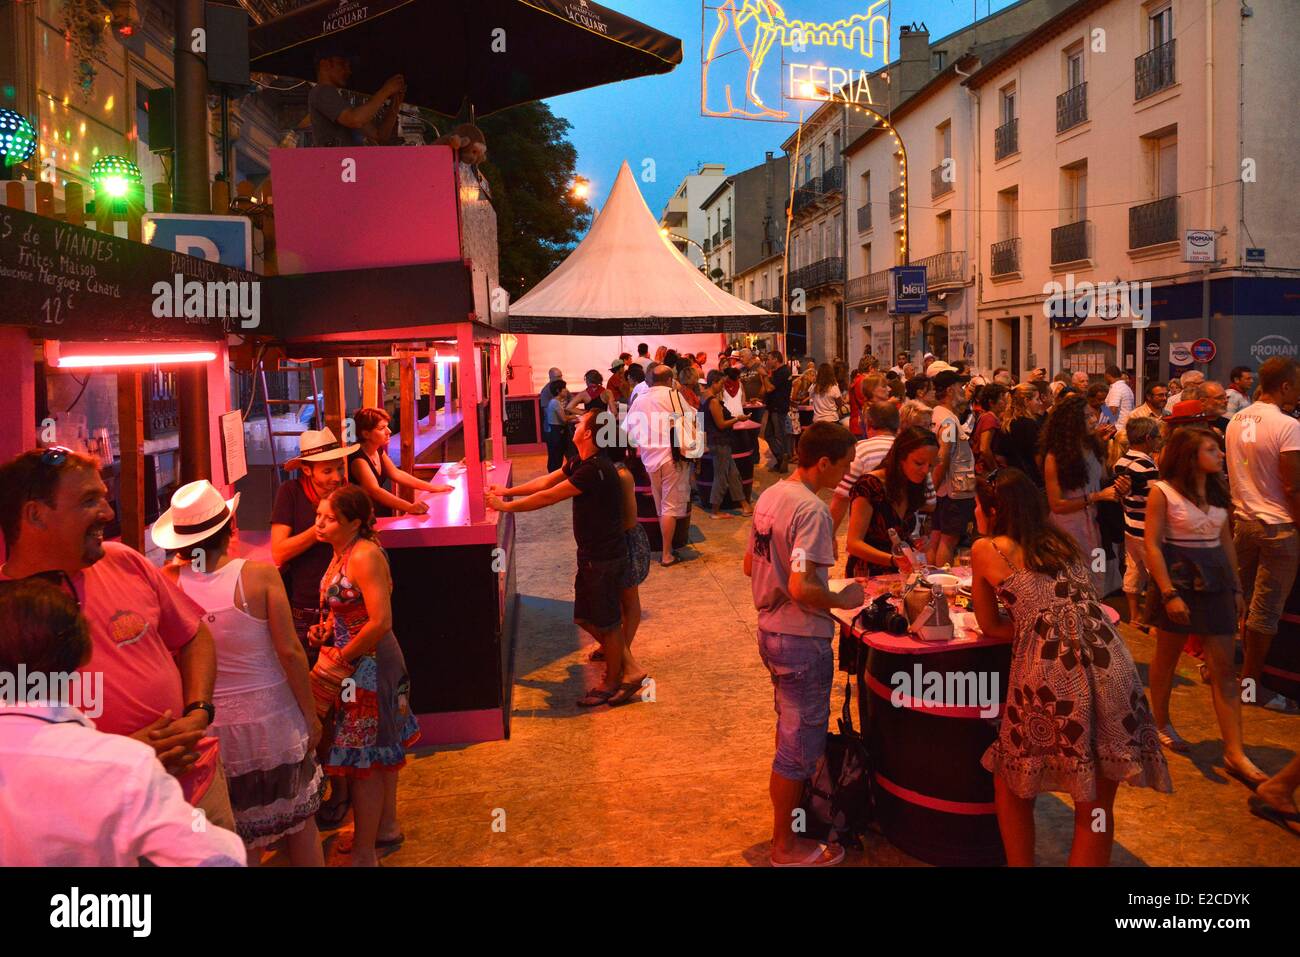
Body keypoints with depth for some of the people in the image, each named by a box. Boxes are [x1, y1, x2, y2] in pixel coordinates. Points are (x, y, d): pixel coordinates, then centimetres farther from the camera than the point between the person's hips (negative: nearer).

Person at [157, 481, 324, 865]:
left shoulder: (170, 580, -12)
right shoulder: (259, 574, -16)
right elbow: (290, 653, -15)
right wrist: (311, 714, -2)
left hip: (212, 724, 2)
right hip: (272, 717, -2)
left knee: (241, 839, 17)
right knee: (300, 822, 19)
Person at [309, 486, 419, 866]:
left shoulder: (365, 556, -24)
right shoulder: (342, 553, 6)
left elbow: (381, 622, -28)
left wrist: (341, 658, -18)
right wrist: (327, 628, 2)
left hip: (367, 666, -10)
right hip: (364, 664, 10)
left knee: (363, 760, 0)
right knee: (381, 751, 22)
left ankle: (364, 855, 13)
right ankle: (386, 829, 39)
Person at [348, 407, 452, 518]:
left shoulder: (379, 450, 5)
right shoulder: (358, 459, -22)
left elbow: (396, 474, 9)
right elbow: (375, 491, -34)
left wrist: (433, 487, 3)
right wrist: (409, 507, -46)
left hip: (383, 516, 8)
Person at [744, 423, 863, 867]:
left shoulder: (769, 496, 4)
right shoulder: (811, 510, -23)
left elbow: (751, 564, 13)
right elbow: (801, 589, -28)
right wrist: (842, 599, -13)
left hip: (770, 629, 9)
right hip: (802, 640, -9)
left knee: (790, 728, 25)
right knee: (800, 742, 5)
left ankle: (789, 808, 43)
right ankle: (786, 846, 19)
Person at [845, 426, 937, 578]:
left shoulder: (912, 488, 11)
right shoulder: (870, 486, -12)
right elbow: (854, 544, -16)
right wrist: (893, 560, -28)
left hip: (900, 574, 7)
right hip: (868, 575, -7)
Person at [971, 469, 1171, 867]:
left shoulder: (985, 549, 7)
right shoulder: (1064, 541, 21)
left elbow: (989, 626, 16)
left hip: (1050, 674, -4)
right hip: (1111, 665, 5)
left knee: (1011, 787, 20)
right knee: (1096, 807, 15)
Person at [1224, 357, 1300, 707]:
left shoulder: (1236, 421, 6)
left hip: (1242, 520, 7)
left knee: (1246, 603, 16)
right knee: (1266, 610, 2)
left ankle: (1248, 671, 26)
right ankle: (1251, 682, 9)